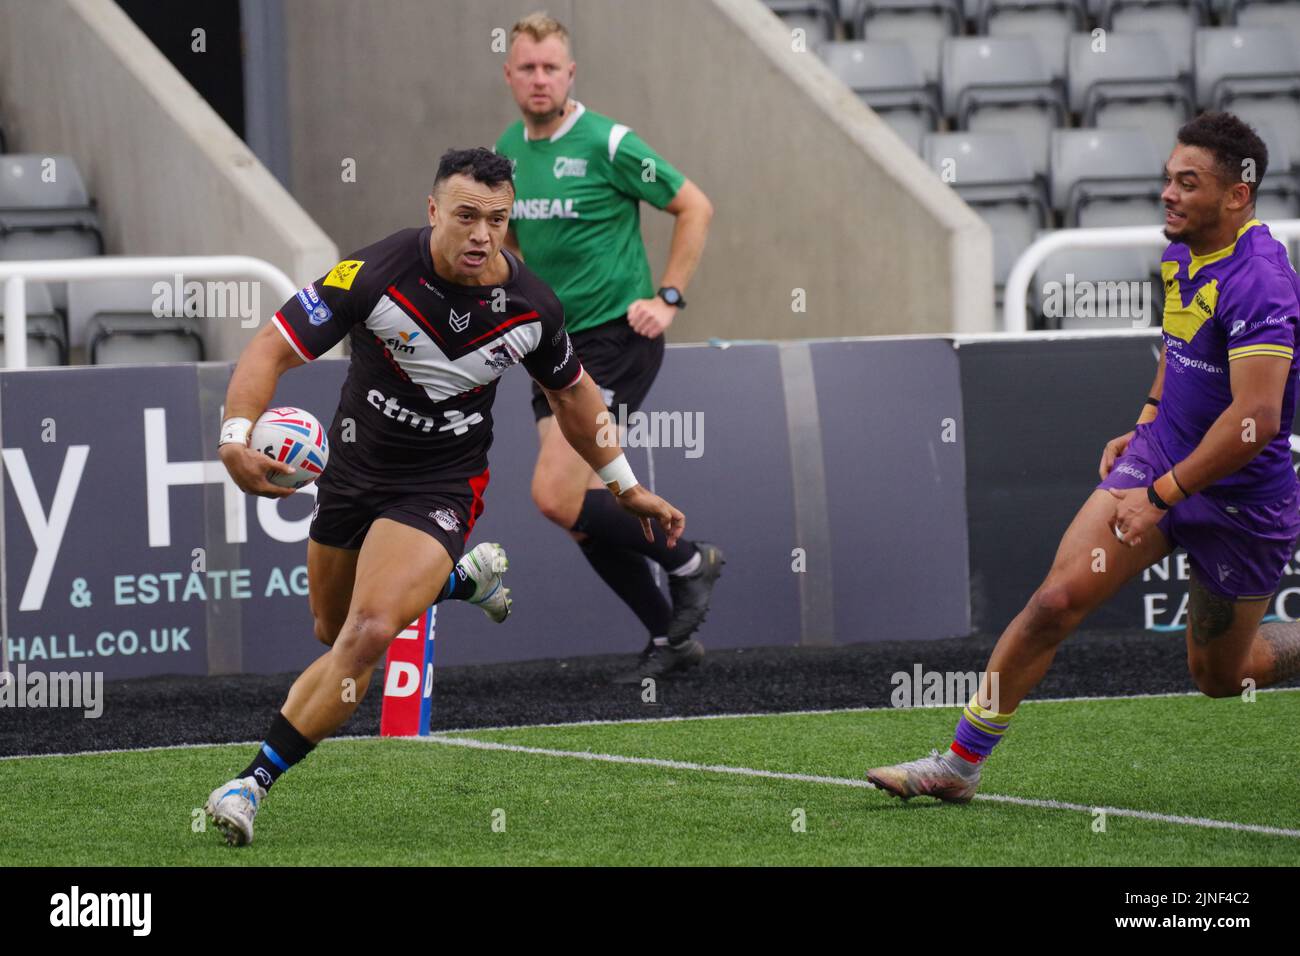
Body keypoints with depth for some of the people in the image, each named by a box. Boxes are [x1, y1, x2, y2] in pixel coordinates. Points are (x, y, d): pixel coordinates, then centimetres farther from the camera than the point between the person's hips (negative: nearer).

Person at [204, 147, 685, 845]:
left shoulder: (531, 306, -13)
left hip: (441, 485, -2)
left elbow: (571, 394, 9)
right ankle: (462, 580, 49)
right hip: (353, 467, 2)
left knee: (368, 631, -23)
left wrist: (625, 485, 16)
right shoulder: (377, 274, -23)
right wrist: (237, 434, -40)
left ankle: (257, 781, -13)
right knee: (333, 635, 21)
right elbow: (272, 348, -22)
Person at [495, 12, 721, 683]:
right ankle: (669, 639, 17)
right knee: (578, 514, 4)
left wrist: (668, 298, -9)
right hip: (554, 349, 7)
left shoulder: (606, 144, -12)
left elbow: (694, 207, -4)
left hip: (614, 341, -7)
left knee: (556, 496, -16)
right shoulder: (508, 151, 8)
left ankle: (687, 561, 4)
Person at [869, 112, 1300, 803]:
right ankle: (961, 761, -3)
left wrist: (1161, 494, -27)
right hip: (1161, 459, 6)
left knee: (1220, 675, 9)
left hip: (1240, 504, -6)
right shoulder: (1180, 254, 2)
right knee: (1058, 598, -9)